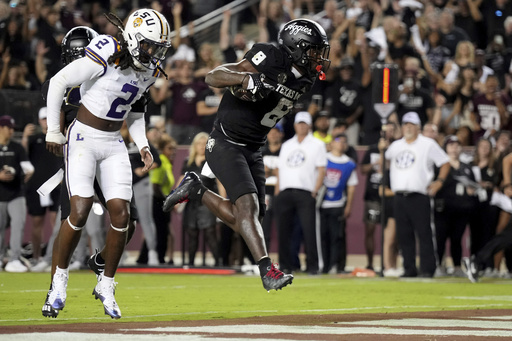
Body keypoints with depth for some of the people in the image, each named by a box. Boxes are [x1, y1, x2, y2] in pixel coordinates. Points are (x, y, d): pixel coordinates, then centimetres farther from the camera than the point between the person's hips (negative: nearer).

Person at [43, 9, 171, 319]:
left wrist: (143, 146, 6)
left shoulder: (150, 72, 2)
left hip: (114, 145, 6)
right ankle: (60, 277, 7)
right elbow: (58, 83, -13)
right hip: (83, 139, -6)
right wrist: (54, 131, -9)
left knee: (121, 215, -4)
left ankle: (106, 285, 12)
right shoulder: (106, 57, -20)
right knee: (80, 212, -15)